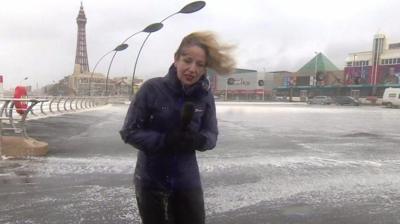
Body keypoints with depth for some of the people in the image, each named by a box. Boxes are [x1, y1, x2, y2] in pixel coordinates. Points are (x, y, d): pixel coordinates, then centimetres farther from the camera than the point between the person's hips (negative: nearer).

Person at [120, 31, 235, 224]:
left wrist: (197, 140, -25)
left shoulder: (205, 96, -9)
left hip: (187, 181, 2)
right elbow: (129, 131, -14)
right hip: (150, 181, -2)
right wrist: (165, 140, -28)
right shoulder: (152, 88, -17)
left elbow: (211, 136, -2)